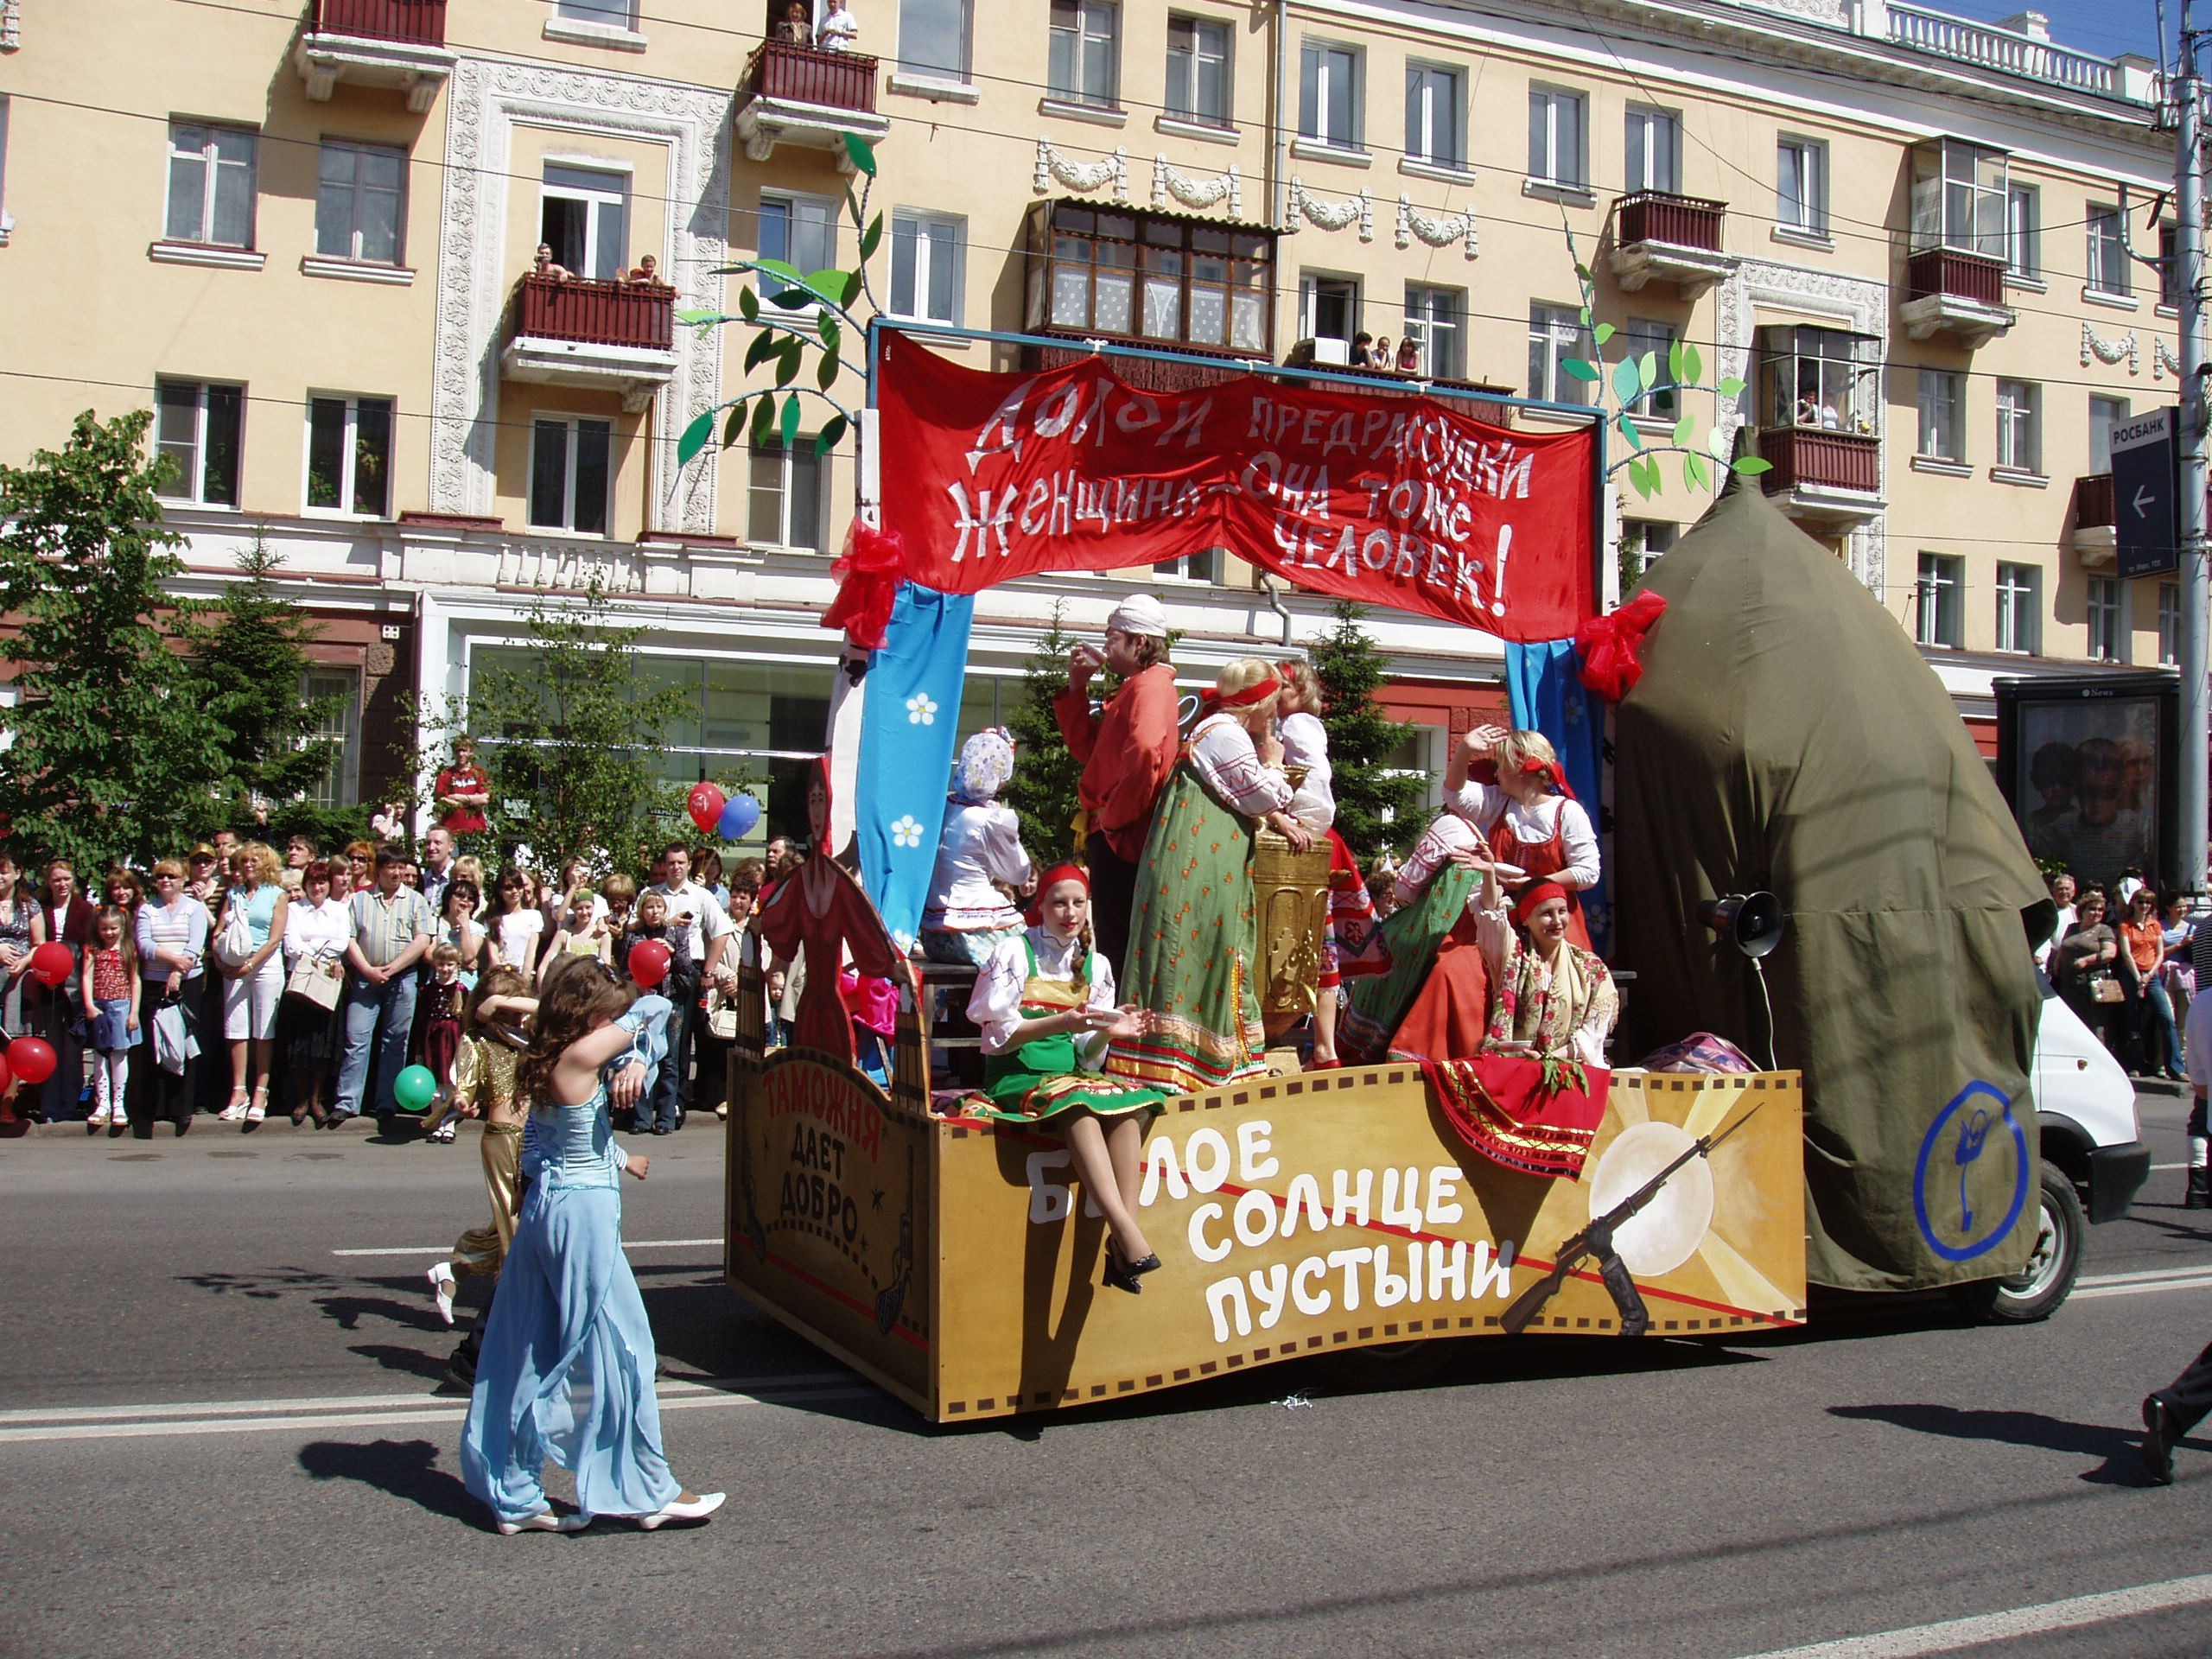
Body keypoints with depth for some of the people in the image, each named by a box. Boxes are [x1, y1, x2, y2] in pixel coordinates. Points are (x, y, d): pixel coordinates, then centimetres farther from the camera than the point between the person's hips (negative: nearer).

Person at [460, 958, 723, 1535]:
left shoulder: (544, 1060, 6)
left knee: (533, 1352, 13)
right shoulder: (580, 1056, -19)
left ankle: (513, 1496, 21)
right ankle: (649, 1492, 13)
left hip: (545, 1203, 9)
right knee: (619, 1346, 2)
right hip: (584, 1212, -9)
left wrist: (619, 1158, 30)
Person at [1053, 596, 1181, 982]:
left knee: (1118, 949, -9)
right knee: (1113, 943, 14)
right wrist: (1078, 685, 15)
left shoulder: (1150, 686, -13)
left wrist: (1114, 816, -21)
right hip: (1112, 836, 10)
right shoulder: (1134, 688, 21)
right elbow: (1088, 749, 24)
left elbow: (1145, 751, -31)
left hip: (1122, 839, -10)